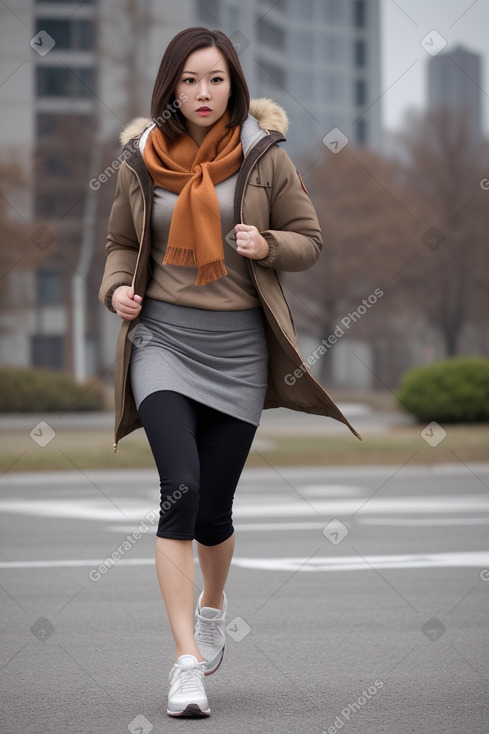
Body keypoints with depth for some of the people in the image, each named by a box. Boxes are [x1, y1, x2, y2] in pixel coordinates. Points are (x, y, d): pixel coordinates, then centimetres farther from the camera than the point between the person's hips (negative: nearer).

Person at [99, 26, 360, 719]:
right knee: (181, 488, -19)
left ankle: (213, 604, 41)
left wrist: (266, 245, -14)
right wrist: (118, 287, -3)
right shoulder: (141, 160, 4)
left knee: (213, 508, 6)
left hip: (237, 347, 0)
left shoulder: (264, 156, 0)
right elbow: (122, 242, 17)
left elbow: (310, 239, 7)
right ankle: (187, 662, -17)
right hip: (162, 338, 0)